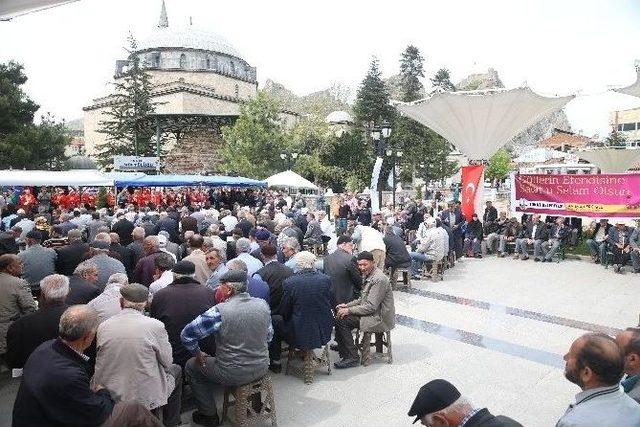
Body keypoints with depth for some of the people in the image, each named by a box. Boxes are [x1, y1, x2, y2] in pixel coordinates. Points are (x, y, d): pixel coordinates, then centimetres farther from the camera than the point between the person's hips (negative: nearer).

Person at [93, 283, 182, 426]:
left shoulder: (103, 326, -6)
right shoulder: (155, 326, -16)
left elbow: (100, 362, 6)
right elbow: (167, 363, -6)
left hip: (110, 395, 4)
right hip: (145, 397, -4)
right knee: (176, 370, 25)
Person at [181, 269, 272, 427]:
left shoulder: (219, 311, -21)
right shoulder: (263, 305, -7)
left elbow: (187, 335, -17)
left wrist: (198, 354, 0)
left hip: (233, 375, -5)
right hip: (262, 369, 5)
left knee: (191, 367, 20)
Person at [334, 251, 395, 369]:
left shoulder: (379, 279, -21)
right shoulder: (368, 275, 10)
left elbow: (371, 307, -23)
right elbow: (363, 299, 19)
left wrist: (349, 310, -19)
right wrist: (347, 305, 5)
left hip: (379, 318, -10)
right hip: (372, 314, 10)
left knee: (341, 320, -18)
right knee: (340, 314, 2)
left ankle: (352, 358, -7)